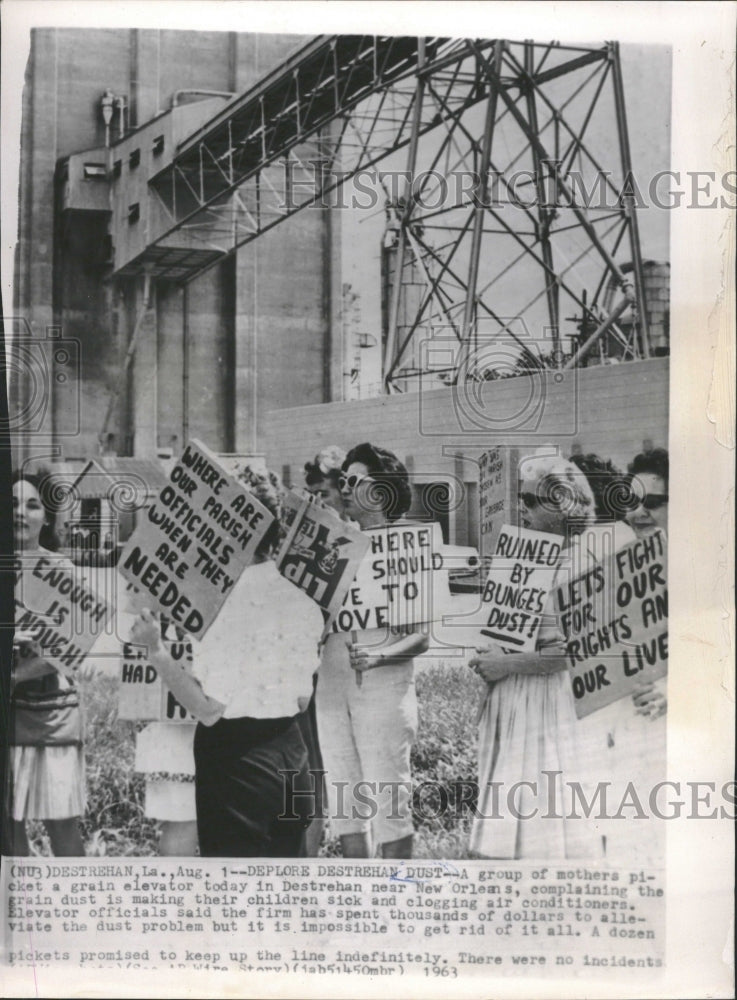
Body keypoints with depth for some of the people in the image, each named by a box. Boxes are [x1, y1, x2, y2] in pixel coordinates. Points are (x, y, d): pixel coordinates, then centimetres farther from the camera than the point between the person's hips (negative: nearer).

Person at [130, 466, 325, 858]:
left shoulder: (223, 601, -17)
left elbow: (208, 708, -18)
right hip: (290, 754, 7)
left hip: (235, 756, -7)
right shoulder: (301, 599, 3)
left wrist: (156, 650, -20)